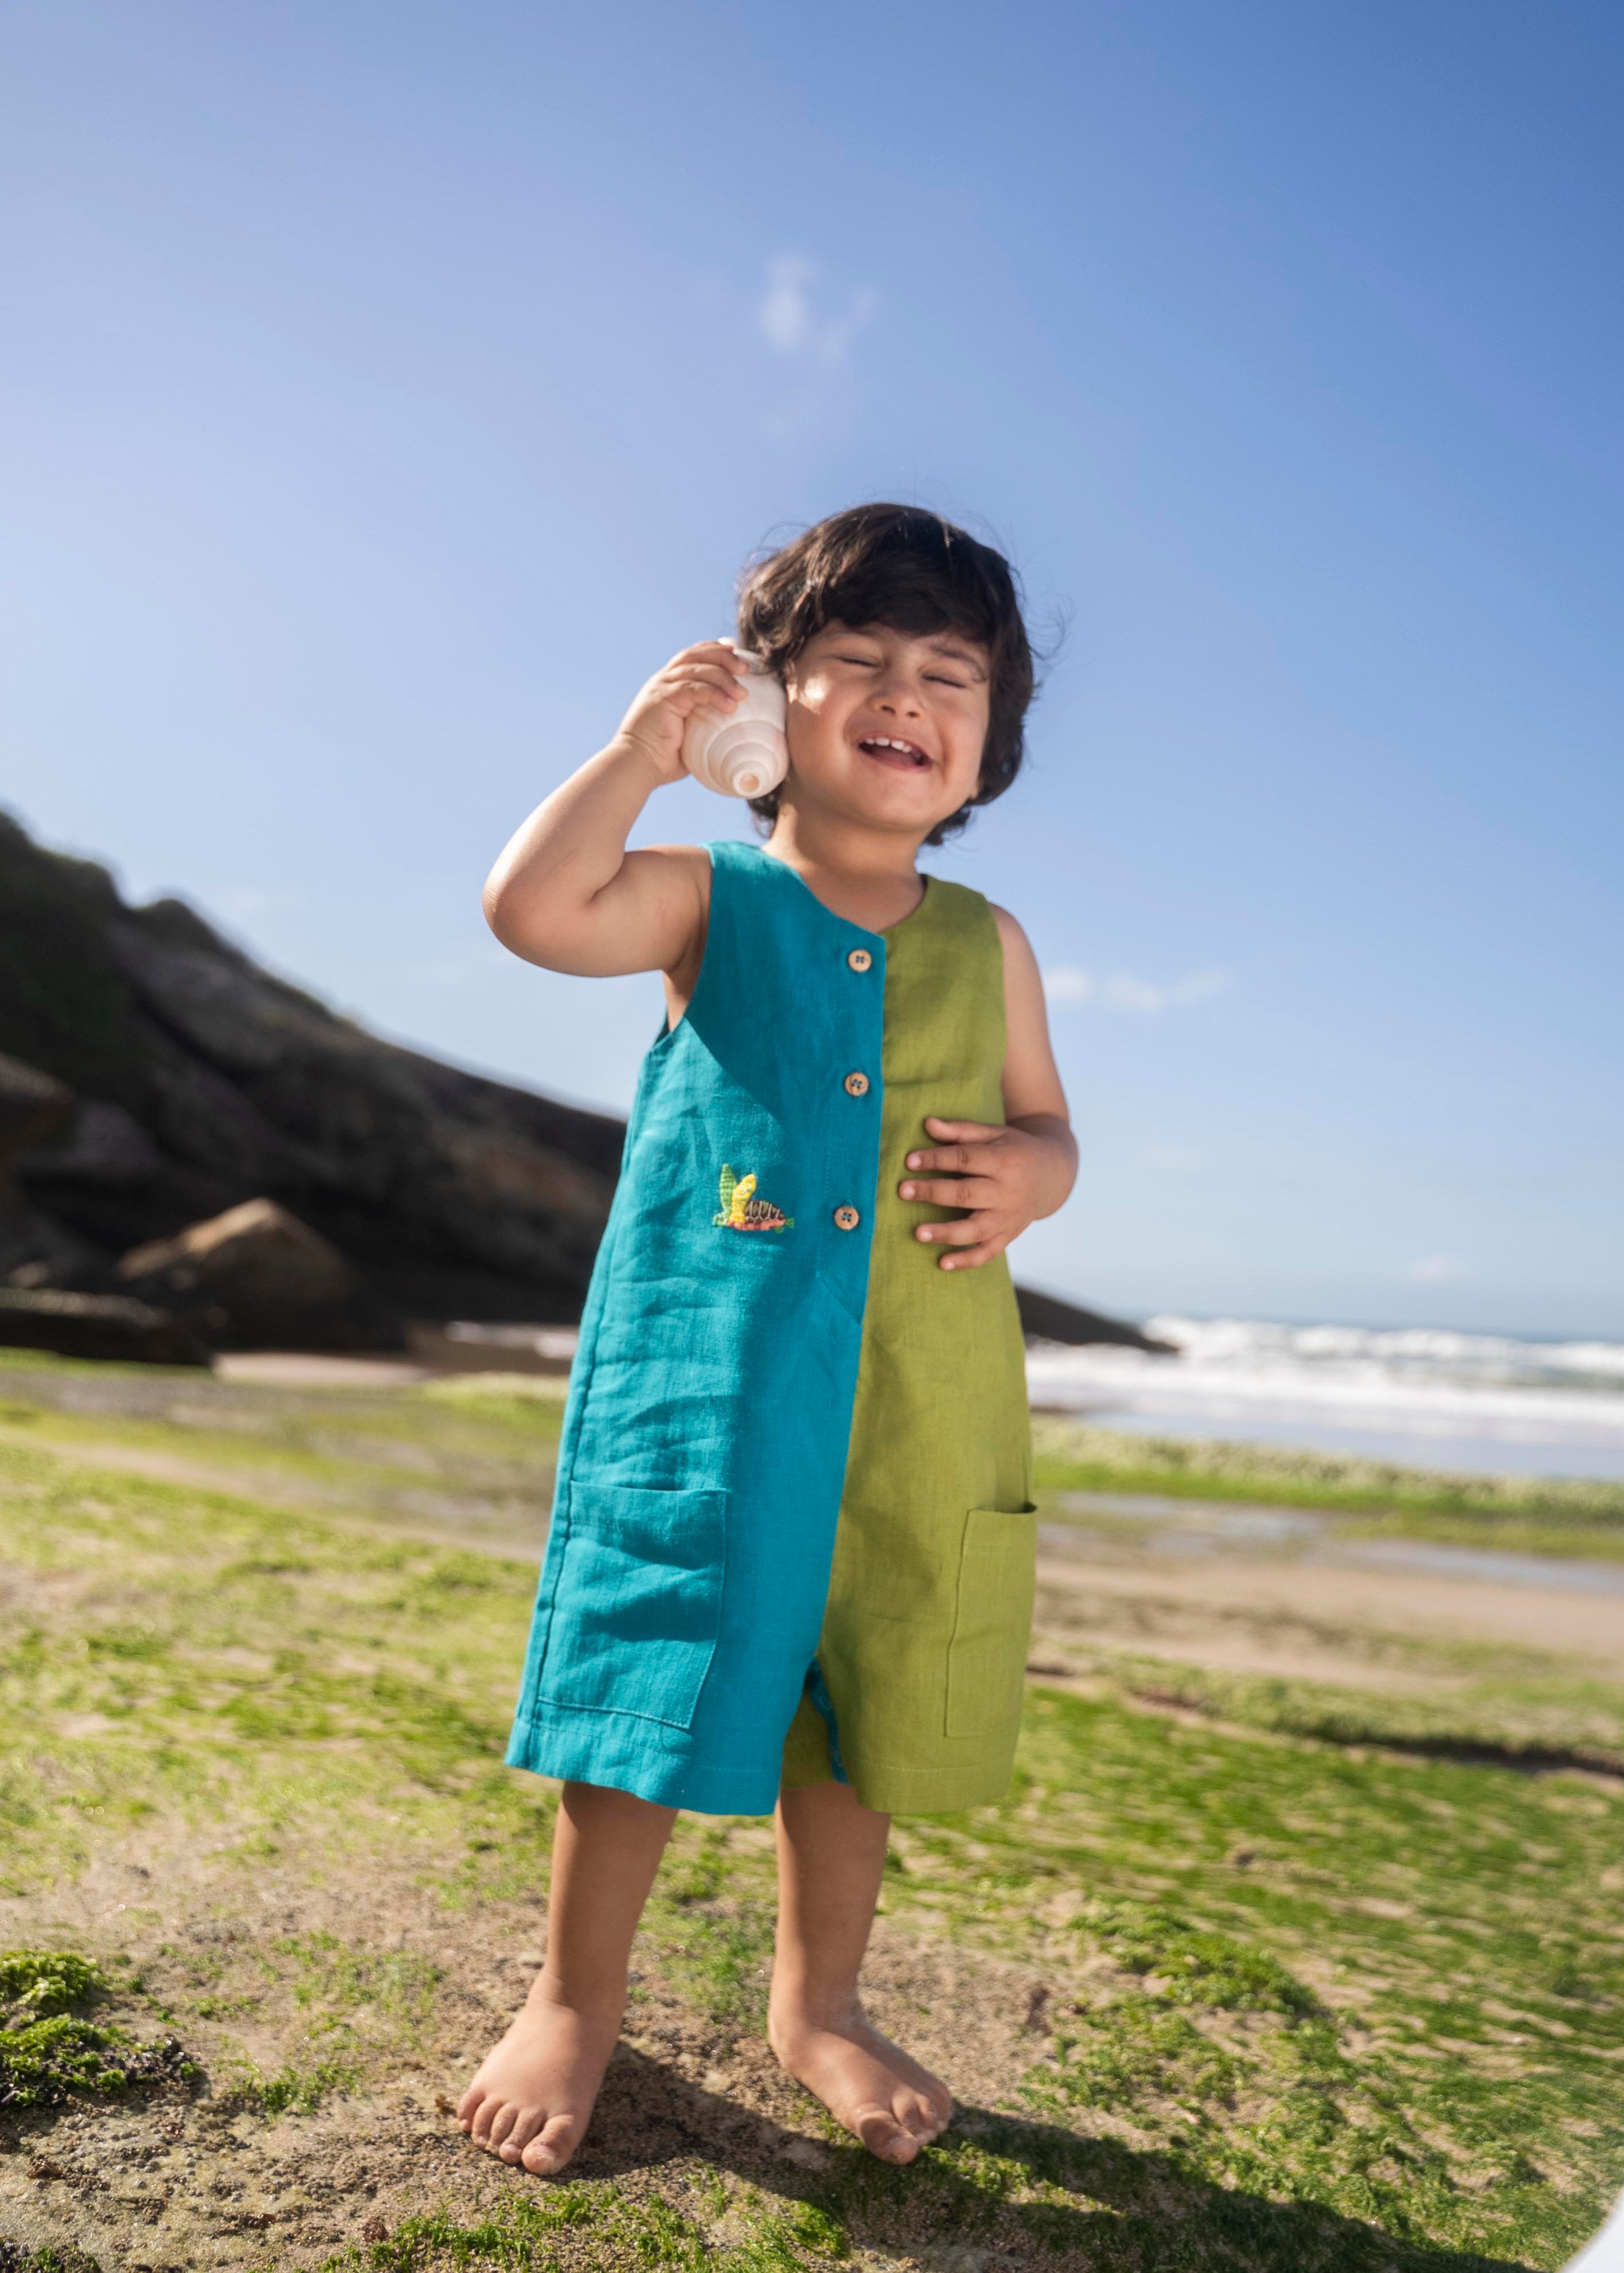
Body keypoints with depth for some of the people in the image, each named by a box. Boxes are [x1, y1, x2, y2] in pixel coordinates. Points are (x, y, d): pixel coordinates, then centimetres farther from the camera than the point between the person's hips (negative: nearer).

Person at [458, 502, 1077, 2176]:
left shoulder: (986, 944, 11)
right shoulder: (710, 897, 1)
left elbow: (1044, 1122, 16)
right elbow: (531, 909, -15)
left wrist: (1027, 1177, -7)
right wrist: (638, 749, -8)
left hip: (921, 1397, 4)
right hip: (705, 1364, -3)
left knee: (861, 1707, 13)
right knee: (654, 1675, 4)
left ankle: (817, 2002, 36)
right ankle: (577, 1998, 27)